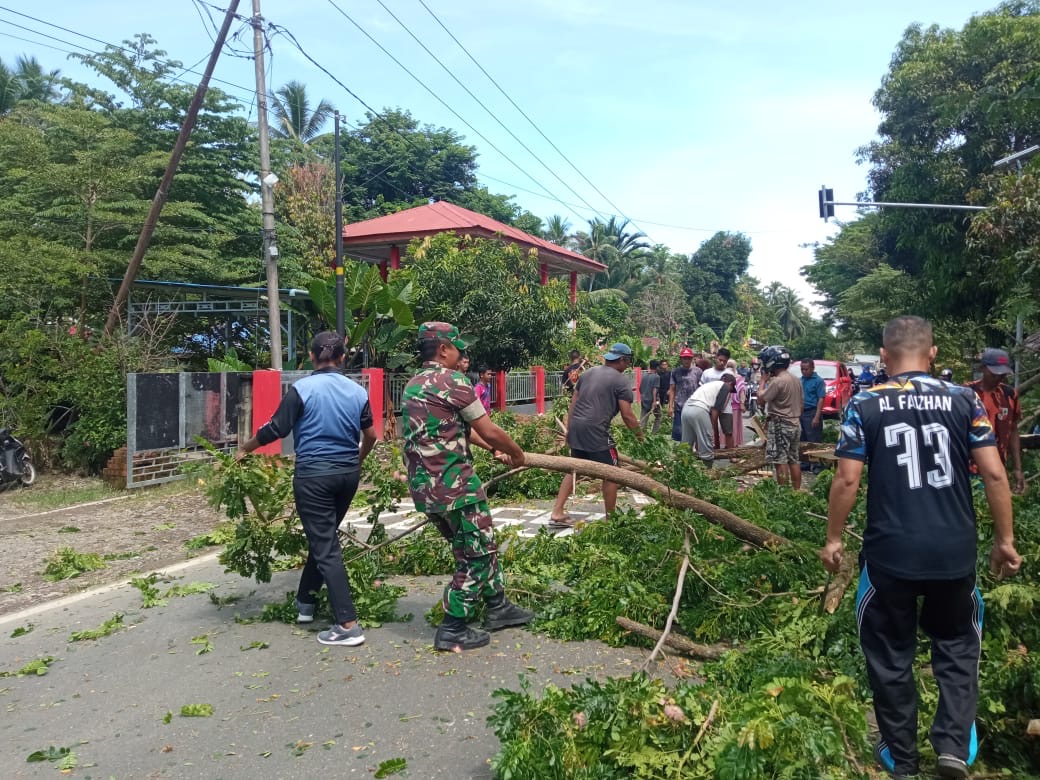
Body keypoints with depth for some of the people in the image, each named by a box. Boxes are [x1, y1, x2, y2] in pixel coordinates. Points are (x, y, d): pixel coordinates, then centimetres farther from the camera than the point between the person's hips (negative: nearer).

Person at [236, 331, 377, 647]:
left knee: (326, 547, -3)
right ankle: (305, 602, 35)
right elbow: (370, 436, 12)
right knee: (323, 538, 22)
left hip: (313, 475, -5)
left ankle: (348, 625, -5)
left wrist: (244, 449, 9)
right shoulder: (358, 391, 3)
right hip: (348, 474, 5)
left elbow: (275, 429, -8)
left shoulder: (302, 389, -10)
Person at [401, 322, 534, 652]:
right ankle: (452, 630, 11)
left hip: (425, 486, 9)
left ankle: (497, 607, 33)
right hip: (454, 485, -9)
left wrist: (493, 449, 29)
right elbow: (489, 430, -9)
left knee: (480, 547, 21)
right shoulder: (451, 380, -13)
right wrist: (516, 452, 9)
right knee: (477, 555, 5)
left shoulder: (413, 386, 15)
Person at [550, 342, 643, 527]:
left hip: (576, 428, 7)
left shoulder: (587, 373, 17)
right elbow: (627, 416, -5)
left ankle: (557, 514, 15)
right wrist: (639, 433, 11)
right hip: (596, 431, -7)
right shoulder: (622, 381, -2)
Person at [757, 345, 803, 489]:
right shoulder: (796, 380, 10)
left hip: (779, 425, -9)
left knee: (780, 461, -5)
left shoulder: (777, 381, -18)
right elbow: (800, 404, 16)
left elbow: (761, 399, -13)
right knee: (794, 460, 12)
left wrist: (764, 381, -2)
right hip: (794, 424, 9)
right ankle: (796, 491, 17)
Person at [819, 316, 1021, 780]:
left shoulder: (865, 406, -4)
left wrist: (833, 539, 4)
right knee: (956, 645, 24)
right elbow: (994, 474, -2)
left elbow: (846, 481, -7)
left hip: (890, 552, -2)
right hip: (955, 551, 2)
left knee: (891, 654, 14)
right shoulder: (965, 401, 0)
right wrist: (1005, 539, 8)